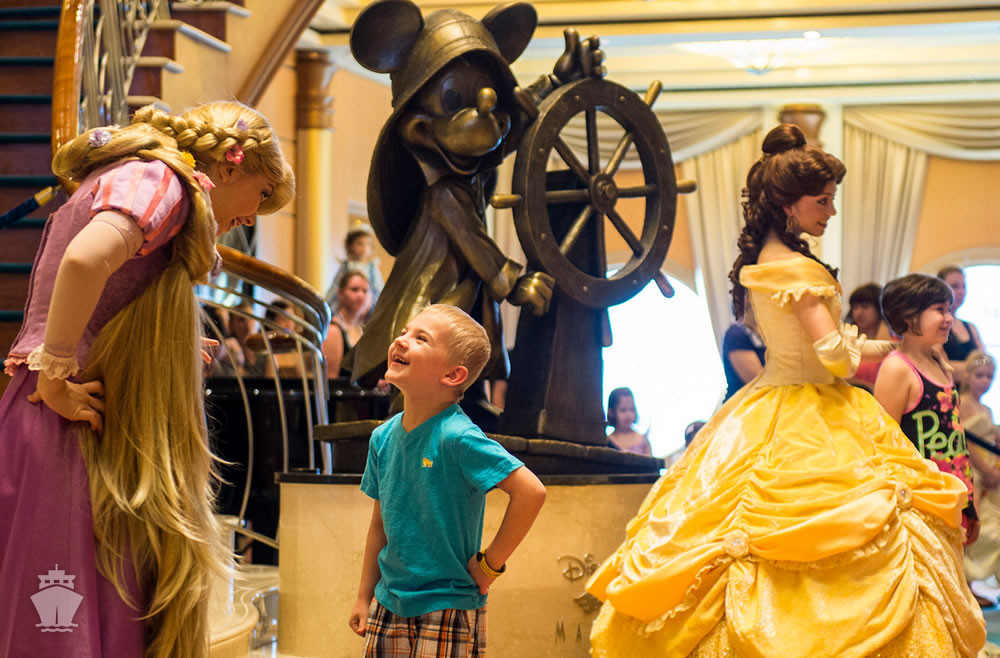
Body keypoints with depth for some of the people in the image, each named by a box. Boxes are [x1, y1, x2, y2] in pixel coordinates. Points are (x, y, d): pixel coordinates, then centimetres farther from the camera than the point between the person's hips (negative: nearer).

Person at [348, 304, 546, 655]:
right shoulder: (383, 437, 2)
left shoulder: (456, 437, -19)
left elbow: (531, 492, -25)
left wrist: (489, 564, -17)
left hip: (448, 606, -6)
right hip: (389, 606, 6)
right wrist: (365, 597, 13)